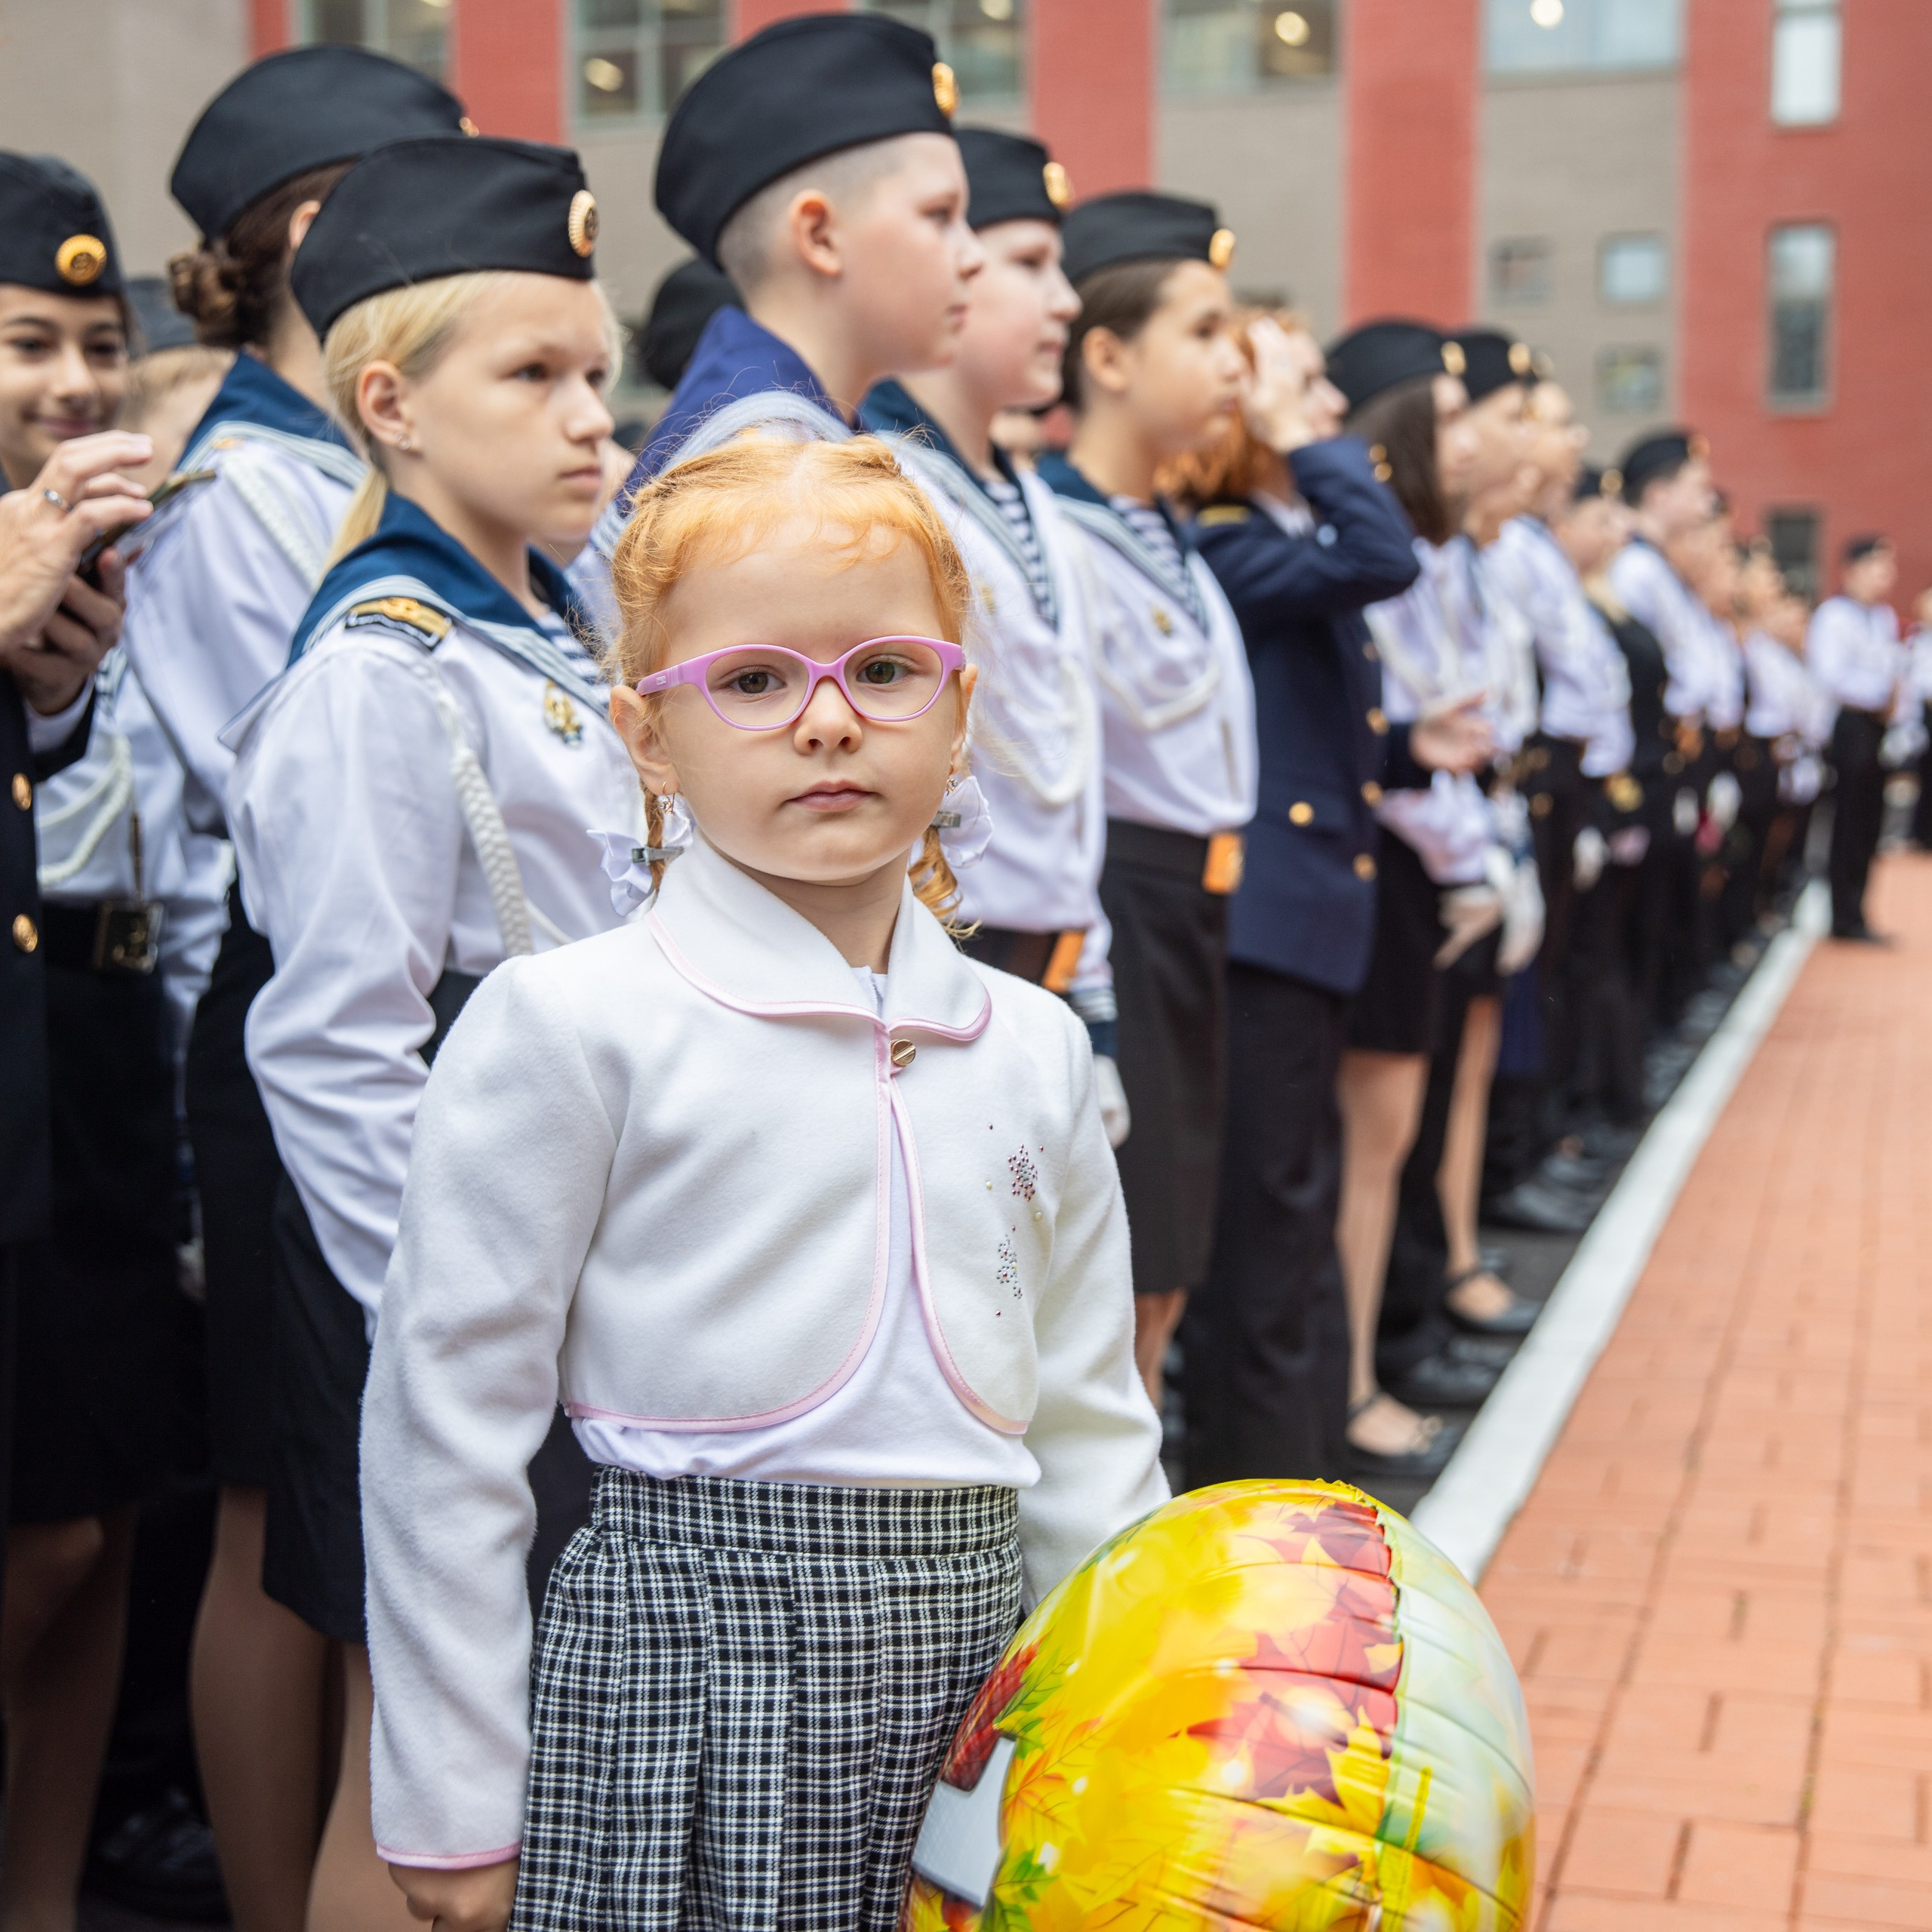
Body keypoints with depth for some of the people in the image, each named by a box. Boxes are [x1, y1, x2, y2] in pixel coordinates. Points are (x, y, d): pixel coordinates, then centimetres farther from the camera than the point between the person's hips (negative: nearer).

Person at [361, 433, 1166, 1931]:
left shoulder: (1034, 1048, 8)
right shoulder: (573, 1025, -8)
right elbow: (447, 1423, -7)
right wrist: (449, 1803, -5)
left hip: (976, 1661, 5)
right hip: (690, 1660, -4)